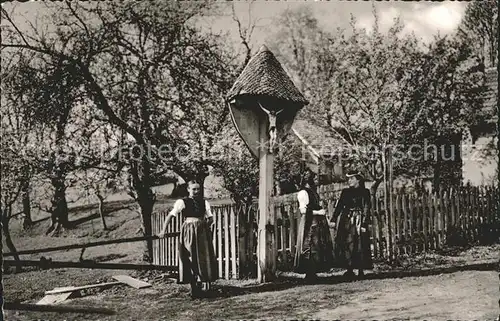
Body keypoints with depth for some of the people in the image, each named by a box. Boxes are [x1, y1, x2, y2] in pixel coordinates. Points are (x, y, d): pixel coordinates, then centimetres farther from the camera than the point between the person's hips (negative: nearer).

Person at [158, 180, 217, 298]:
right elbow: (170, 215, -7)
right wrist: (163, 230, -14)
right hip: (188, 232, -4)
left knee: (203, 258, 4)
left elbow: (210, 218, 10)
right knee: (190, 259, -1)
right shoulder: (182, 202, -4)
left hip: (202, 232, 4)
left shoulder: (204, 202, 8)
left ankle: (200, 287, 15)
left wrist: (205, 226, -6)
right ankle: (193, 289, 6)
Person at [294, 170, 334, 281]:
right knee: (311, 248, -9)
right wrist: (318, 212, -15)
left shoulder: (313, 192, 19)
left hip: (318, 223, 9)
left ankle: (312, 273, 10)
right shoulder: (303, 193, -8)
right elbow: (304, 210, -15)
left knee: (319, 249, 7)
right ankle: (309, 273, -5)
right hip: (309, 223, -9)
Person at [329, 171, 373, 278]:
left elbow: (366, 208, -5)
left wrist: (364, 224, -13)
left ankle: (361, 270, 1)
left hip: (357, 221, -4)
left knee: (359, 245, -5)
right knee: (345, 245, 0)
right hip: (345, 220, 5)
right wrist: (333, 219, 1)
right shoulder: (345, 192, 14)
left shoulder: (364, 192, 1)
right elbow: (339, 206, 11)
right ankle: (349, 269, 6)